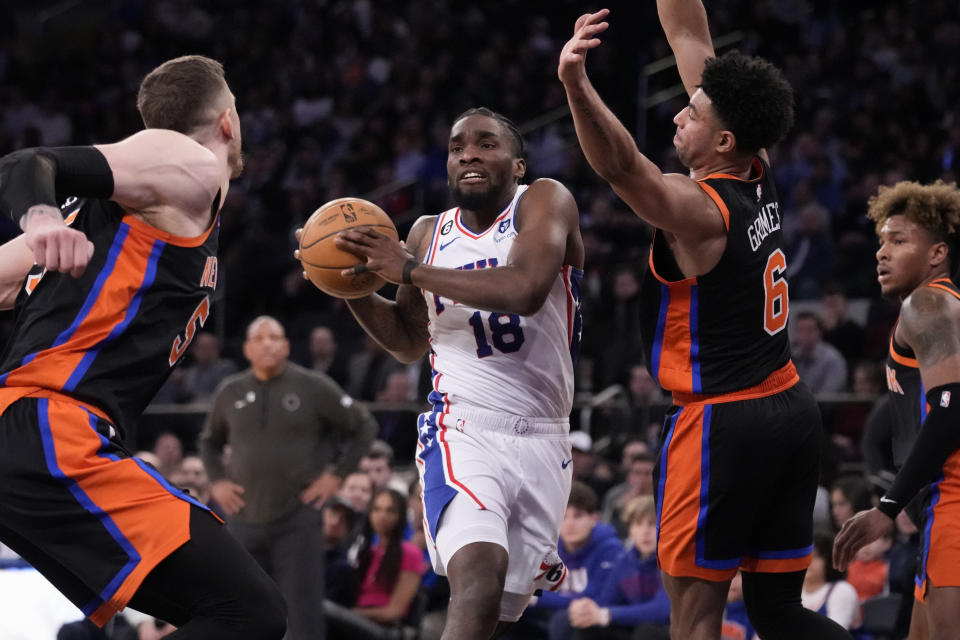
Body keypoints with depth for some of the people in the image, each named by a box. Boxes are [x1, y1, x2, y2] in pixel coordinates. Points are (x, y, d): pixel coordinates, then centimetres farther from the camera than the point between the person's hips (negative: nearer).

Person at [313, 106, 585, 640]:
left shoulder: (543, 203, -2)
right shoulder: (429, 234, 10)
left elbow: (525, 289, -22)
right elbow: (410, 343, 23)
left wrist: (409, 270, -18)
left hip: (542, 441, 1)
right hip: (463, 433, 0)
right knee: (479, 571, -28)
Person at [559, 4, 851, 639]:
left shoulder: (697, 210, -18)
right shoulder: (758, 177, 4)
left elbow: (619, 164, -38)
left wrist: (577, 86, -53)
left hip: (720, 423, -8)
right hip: (791, 411, 8)